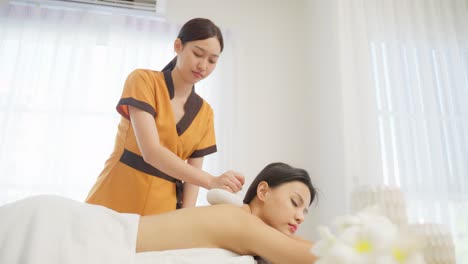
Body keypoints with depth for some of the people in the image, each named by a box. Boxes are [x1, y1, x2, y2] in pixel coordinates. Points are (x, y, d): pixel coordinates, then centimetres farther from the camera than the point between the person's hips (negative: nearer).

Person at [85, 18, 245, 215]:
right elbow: (151, 152, -18)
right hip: (114, 201, -3)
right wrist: (211, 181, -27)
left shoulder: (204, 112, 7)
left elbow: (193, 174, 3)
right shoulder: (143, 80, -6)